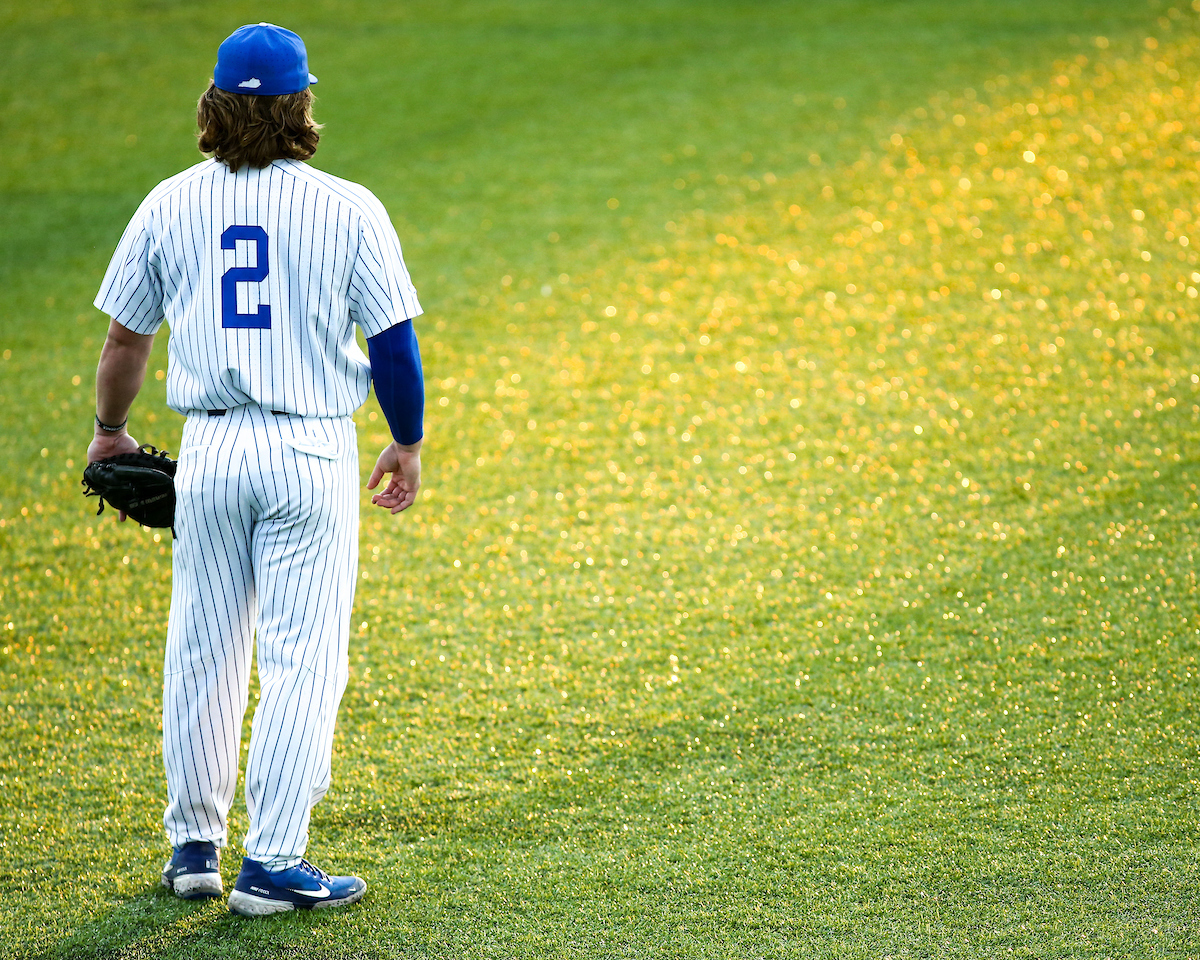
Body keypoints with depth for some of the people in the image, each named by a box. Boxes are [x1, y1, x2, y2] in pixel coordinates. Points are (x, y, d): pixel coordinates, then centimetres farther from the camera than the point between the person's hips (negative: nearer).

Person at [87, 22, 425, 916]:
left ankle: (194, 845, 23)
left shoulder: (169, 206, 2)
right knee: (303, 660, 0)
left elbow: (125, 338, 10)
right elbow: (395, 342, -4)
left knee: (202, 651, 15)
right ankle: (272, 865, -2)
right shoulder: (347, 209, -6)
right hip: (311, 449, -3)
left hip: (209, 448, 3)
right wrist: (408, 444, 11)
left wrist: (110, 430, 26)